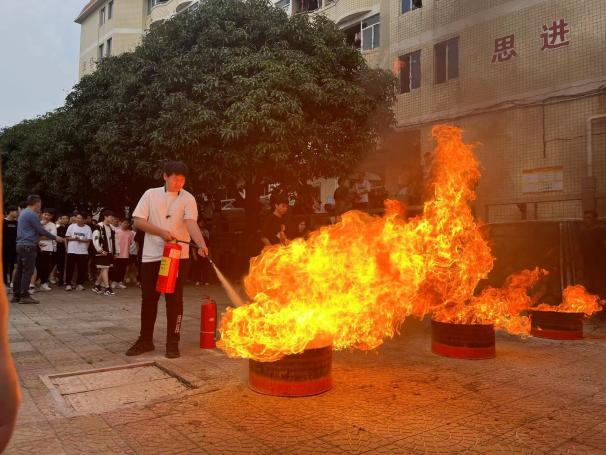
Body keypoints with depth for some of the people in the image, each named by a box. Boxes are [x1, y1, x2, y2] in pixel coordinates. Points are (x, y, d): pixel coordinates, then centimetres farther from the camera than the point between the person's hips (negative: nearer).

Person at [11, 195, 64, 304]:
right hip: (29, 246, -10)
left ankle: (16, 295, 14)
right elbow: (41, 230, -12)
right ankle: (24, 296, -7)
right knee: (27, 271, -7)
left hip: (21, 245, 10)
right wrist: (55, 238, -3)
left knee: (20, 271, 10)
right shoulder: (32, 214, -13)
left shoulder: (23, 213, 17)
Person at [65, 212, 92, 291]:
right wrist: (73, 238, -14)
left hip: (83, 251, 0)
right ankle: (68, 284, 7)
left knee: (82, 268, 2)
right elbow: (67, 237, 5)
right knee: (70, 268, 1)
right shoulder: (71, 226, 4)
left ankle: (79, 284, 12)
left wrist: (80, 239, -16)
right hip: (72, 251, 0)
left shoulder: (87, 228, 2)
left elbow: (89, 240, -1)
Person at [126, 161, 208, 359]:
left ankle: (173, 343, 10)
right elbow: (138, 221, -1)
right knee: (148, 298, 10)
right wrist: (161, 232, -16)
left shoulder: (188, 199, -2)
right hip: (151, 255, 2)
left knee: (174, 299, 0)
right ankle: (145, 340, 25)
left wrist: (201, 244, -36)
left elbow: (191, 223, -17)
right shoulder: (150, 194, 4)